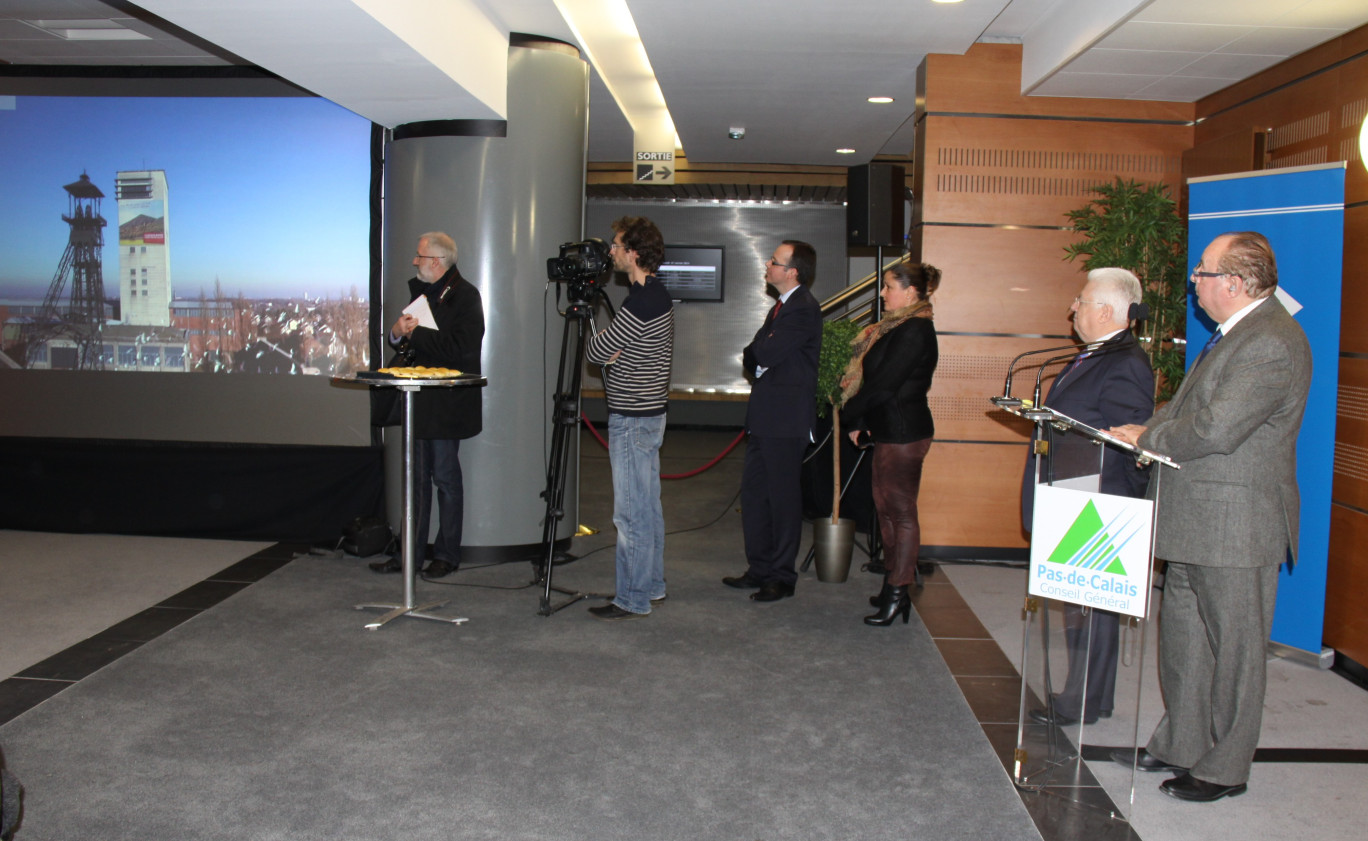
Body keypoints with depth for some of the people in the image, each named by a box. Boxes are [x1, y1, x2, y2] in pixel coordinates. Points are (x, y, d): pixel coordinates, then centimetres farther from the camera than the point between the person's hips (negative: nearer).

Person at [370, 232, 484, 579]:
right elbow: (405, 340, 19)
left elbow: (460, 349, -23)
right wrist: (398, 333, -4)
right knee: (417, 478, 12)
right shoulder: (420, 290, 14)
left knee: (446, 477, 1)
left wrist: (415, 333, -17)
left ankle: (447, 554, 12)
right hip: (418, 401, 8)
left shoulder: (464, 295, -11)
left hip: (446, 404, -8)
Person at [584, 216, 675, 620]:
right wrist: (616, 353, 1)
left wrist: (603, 347, 6)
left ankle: (632, 599, 4)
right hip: (650, 412, 10)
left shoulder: (638, 305, -21)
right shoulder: (660, 295, 11)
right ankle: (653, 585, 26)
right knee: (649, 507, 16)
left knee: (631, 513, -3)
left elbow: (595, 352, -15)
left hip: (632, 419, -10)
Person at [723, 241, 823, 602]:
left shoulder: (804, 309, -14)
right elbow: (754, 357, 17)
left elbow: (766, 353, -21)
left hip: (786, 421, -10)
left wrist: (756, 351, -1)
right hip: (765, 417, 10)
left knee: (783, 497, 0)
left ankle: (783, 577, 10)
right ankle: (759, 568, 23)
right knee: (753, 493, 12)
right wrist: (755, 360, -4)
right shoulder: (782, 307, 18)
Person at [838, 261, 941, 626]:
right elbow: (876, 378, 13)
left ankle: (898, 594, 4)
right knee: (885, 507, 15)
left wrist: (850, 412, -6)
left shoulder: (914, 331, -17)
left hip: (904, 433, -10)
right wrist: (860, 421, 5)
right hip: (889, 430, 10)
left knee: (901, 512, -3)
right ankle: (894, 583, 25)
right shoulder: (898, 327, 14)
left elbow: (884, 385, -20)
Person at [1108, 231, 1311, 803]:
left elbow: (1215, 430, -26)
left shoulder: (1271, 344, -21)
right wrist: (1146, 429, -1)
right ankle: (1179, 746, 32)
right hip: (1195, 523, 10)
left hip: (1235, 526, -10)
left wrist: (1147, 439, -11)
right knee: (1183, 641, 18)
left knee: (1233, 650, 5)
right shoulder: (1235, 334, 14)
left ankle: (1225, 769, 19)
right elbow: (1187, 407, 16)